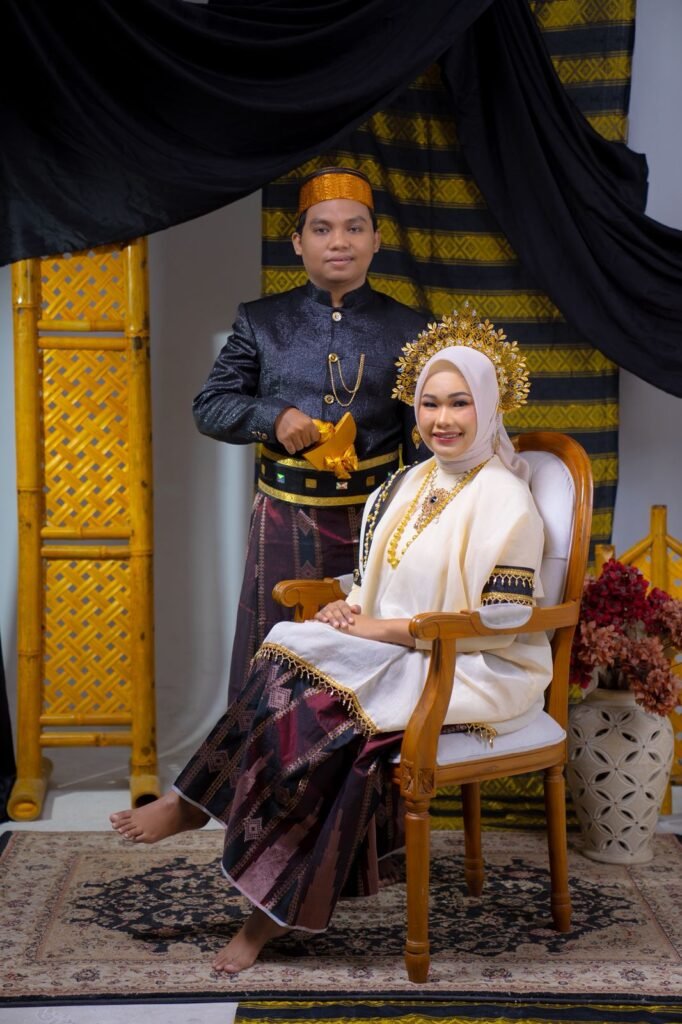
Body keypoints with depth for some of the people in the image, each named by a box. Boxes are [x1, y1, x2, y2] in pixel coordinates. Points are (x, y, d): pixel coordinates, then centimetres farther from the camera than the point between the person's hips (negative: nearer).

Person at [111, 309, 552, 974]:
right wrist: (349, 608, -3)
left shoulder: (503, 500, -10)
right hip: (394, 657, 7)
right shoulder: (408, 485, 13)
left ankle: (197, 804, -9)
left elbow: (499, 625, -16)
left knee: (325, 699, -28)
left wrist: (382, 630, -17)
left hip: (477, 674, -7)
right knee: (293, 659, -21)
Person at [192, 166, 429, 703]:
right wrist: (274, 416, -13)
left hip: (373, 521, 0)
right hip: (284, 522, 1)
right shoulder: (262, 322, 4)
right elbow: (209, 406, 6)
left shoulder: (408, 330, 3)